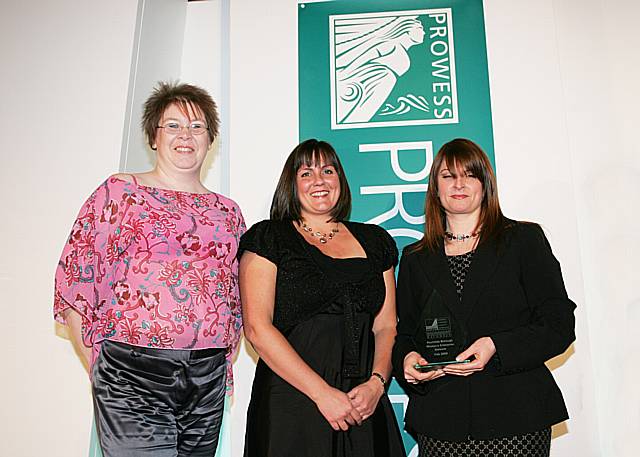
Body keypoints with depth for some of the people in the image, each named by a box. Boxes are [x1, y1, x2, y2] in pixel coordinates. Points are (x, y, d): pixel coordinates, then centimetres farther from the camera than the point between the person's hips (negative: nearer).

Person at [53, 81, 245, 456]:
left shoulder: (228, 211, 12)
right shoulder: (119, 192, 1)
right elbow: (75, 280, -2)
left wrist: (225, 363, 9)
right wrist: (99, 367, -3)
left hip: (209, 381, 4)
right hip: (133, 373, -4)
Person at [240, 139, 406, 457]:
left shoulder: (374, 241, 11)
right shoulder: (268, 238, -2)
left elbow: (386, 326, 10)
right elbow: (257, 327, -10)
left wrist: (376, 383, -8)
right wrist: (323, 393, -14)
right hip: (291, 408, -3)